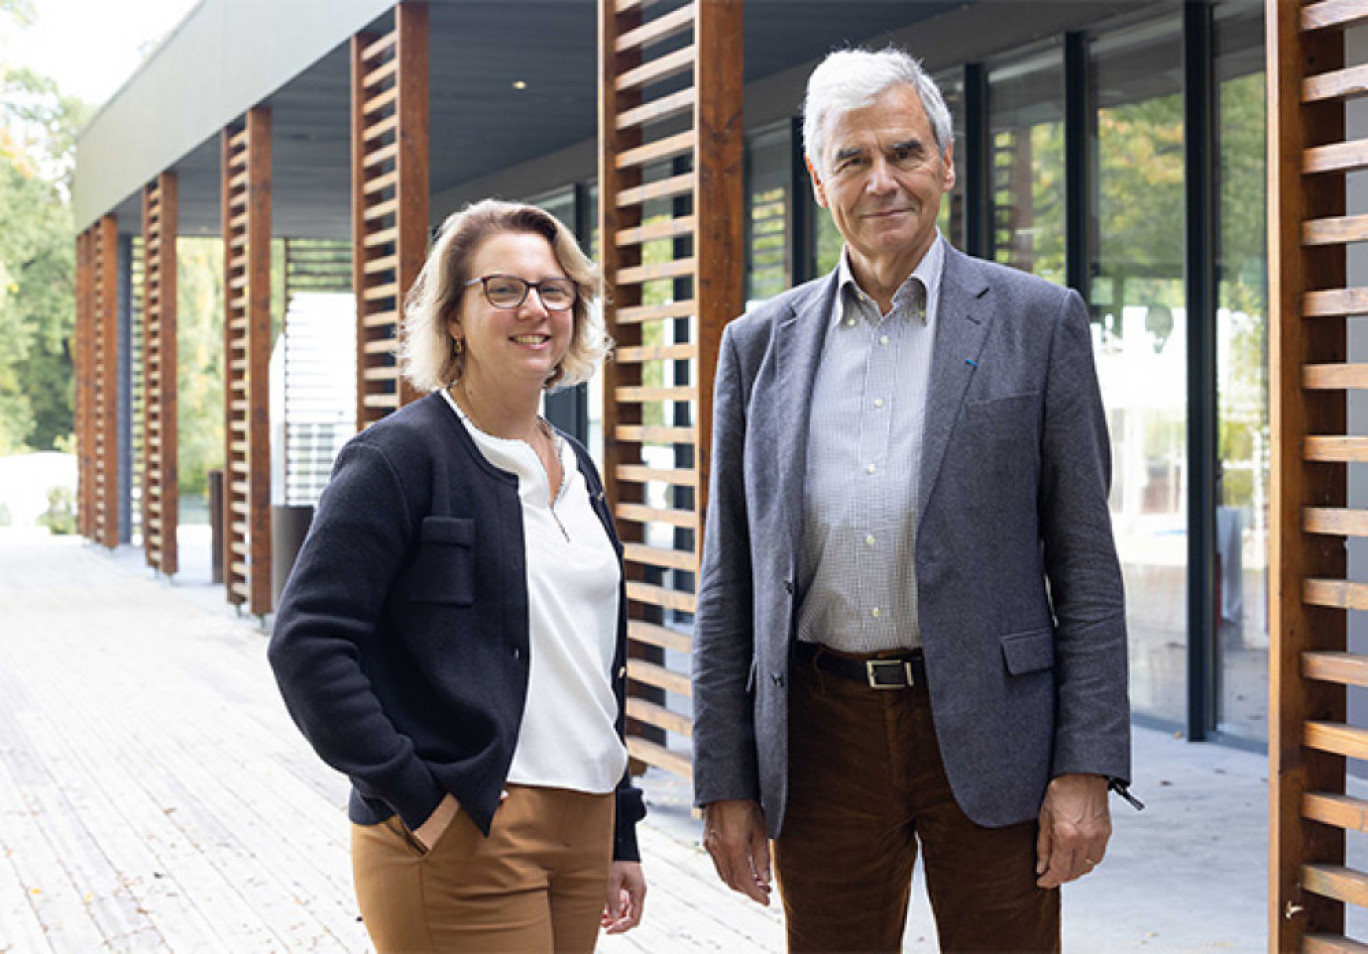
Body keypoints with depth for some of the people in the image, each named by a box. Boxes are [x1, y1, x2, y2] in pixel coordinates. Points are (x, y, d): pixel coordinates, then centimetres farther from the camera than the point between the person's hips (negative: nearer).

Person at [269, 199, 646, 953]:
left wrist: (620, 837, 17)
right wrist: (412, 796, -18)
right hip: (463, 840, -7)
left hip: (582, 830, 7)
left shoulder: (574, 468, 14)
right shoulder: (401, 455, -8)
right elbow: (307, 642, -16)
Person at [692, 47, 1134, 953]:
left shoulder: (1037, 322, 2)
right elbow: (730, 582, 9)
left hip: (987, 733, -2)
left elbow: (1086, 564, -1)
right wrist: (726, 781, 5)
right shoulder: (760, 344, 8)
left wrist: (1087, 770, -8)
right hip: (821, 737, 2)